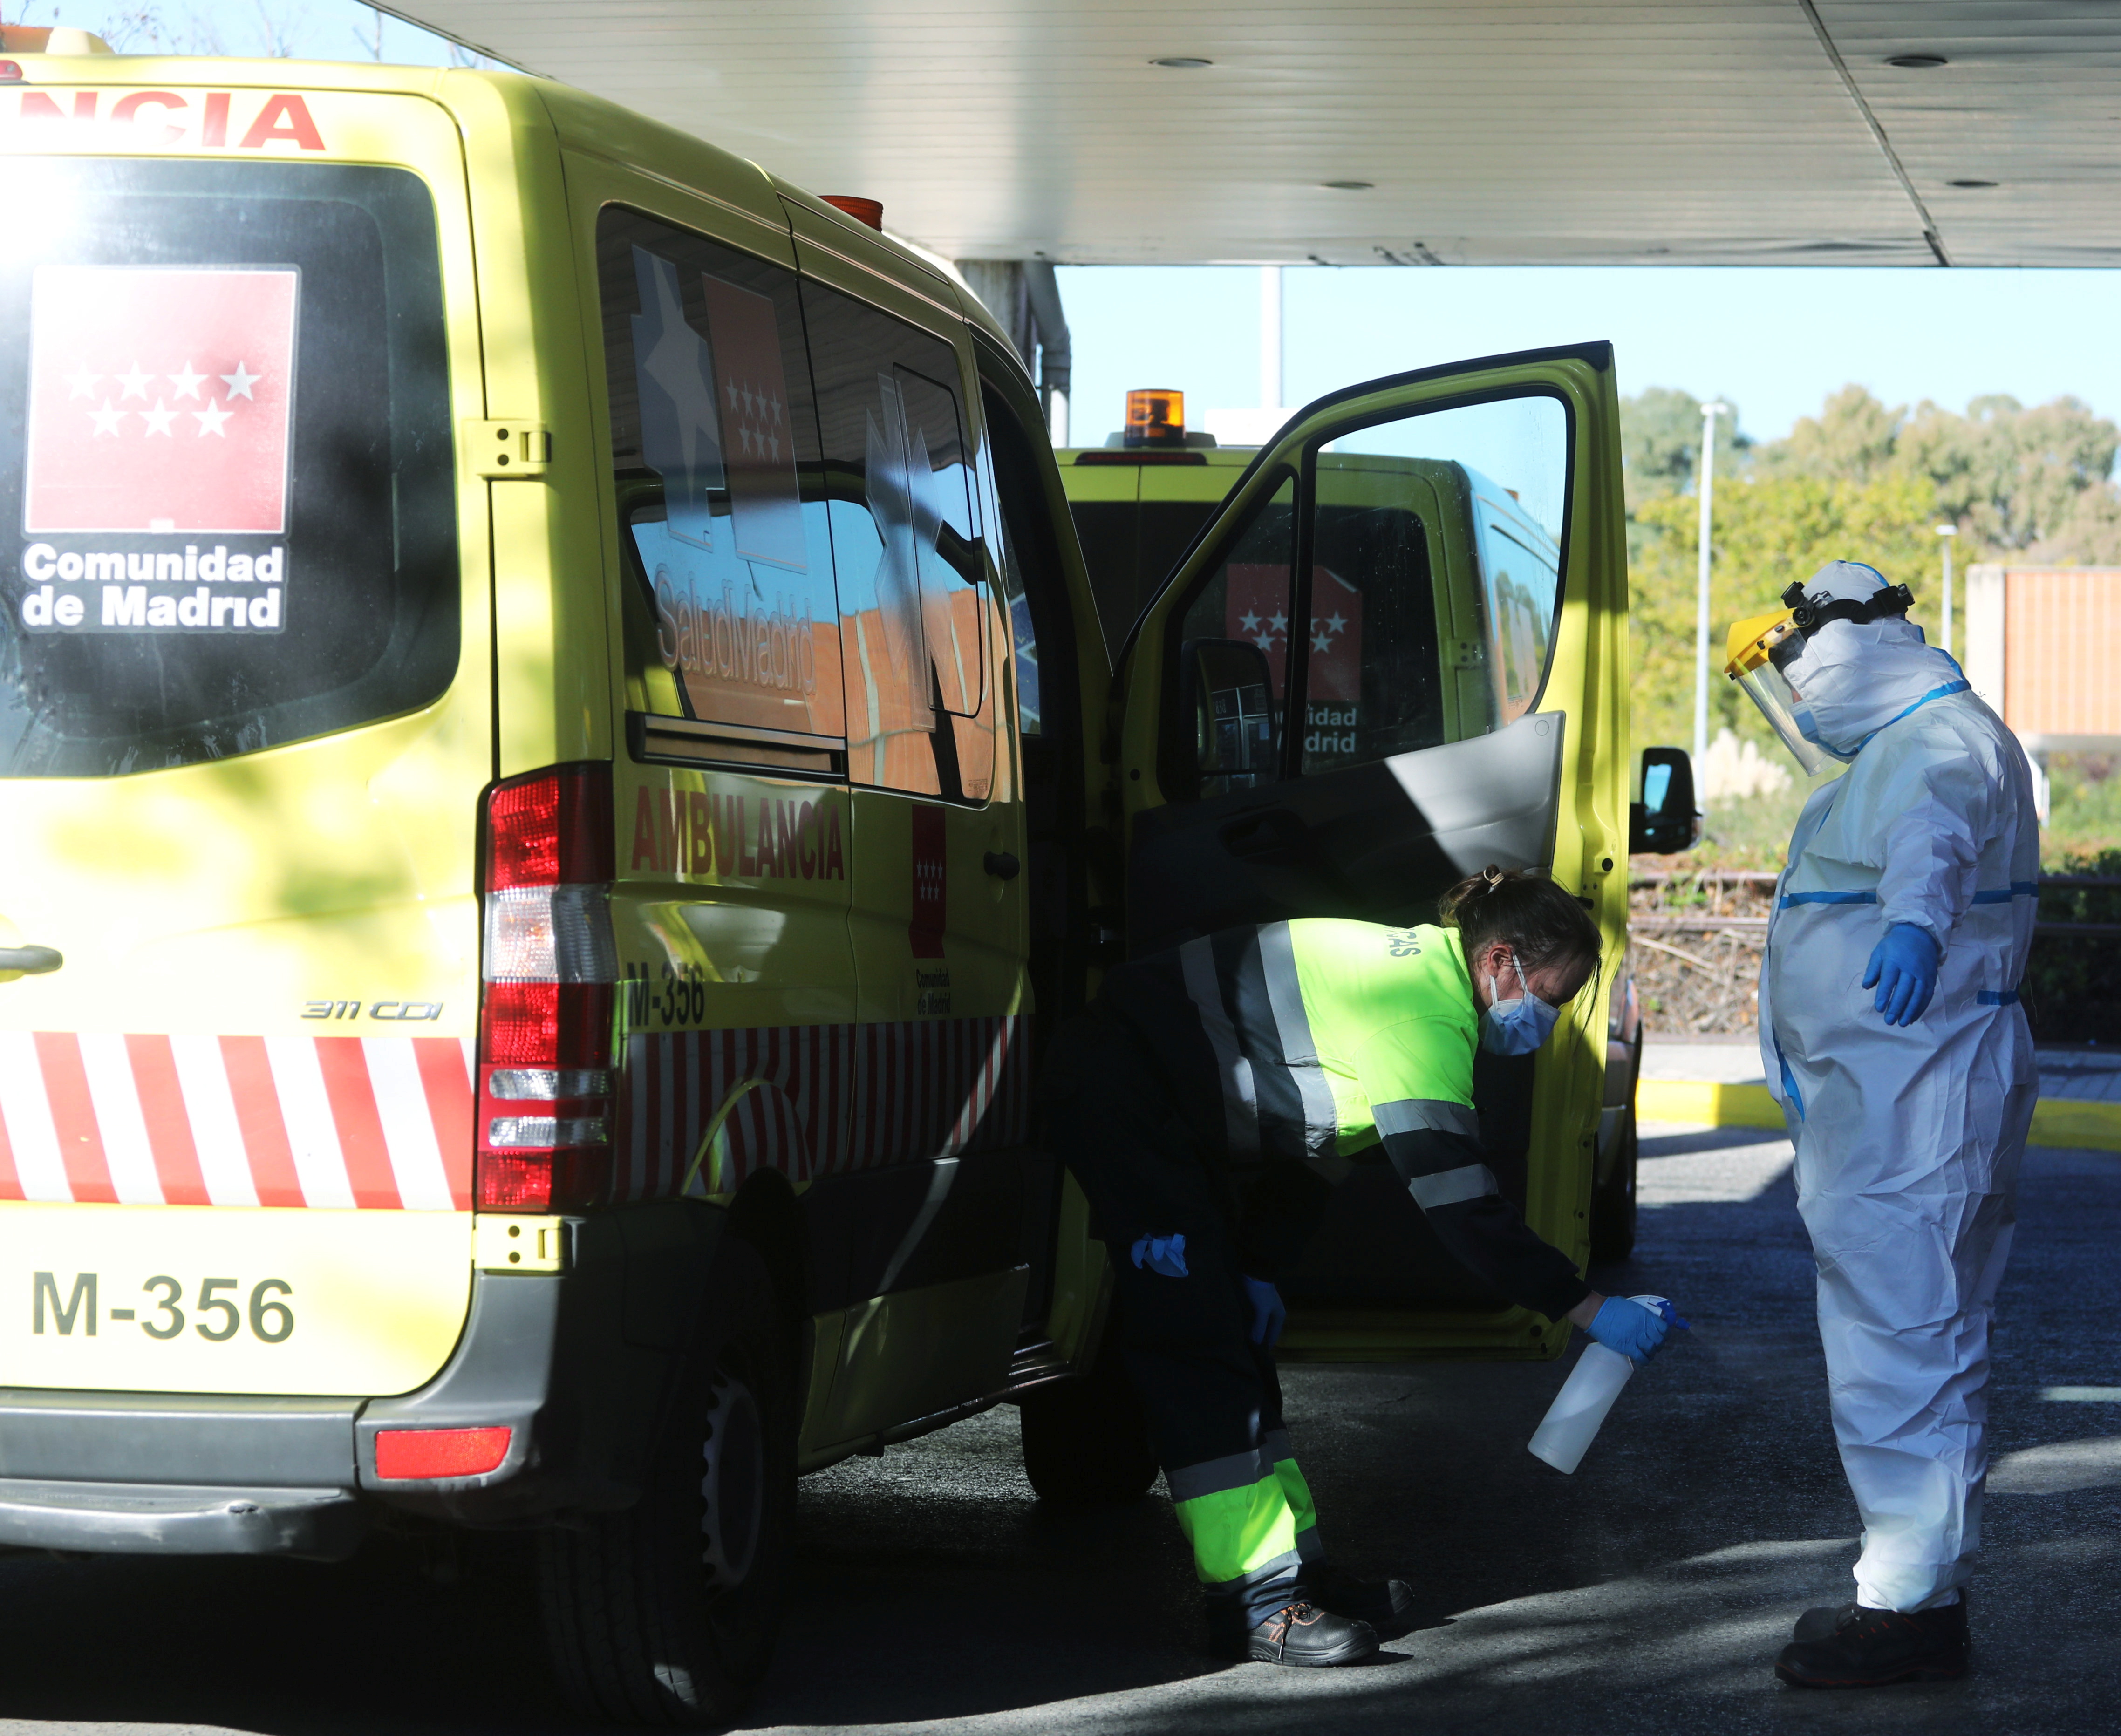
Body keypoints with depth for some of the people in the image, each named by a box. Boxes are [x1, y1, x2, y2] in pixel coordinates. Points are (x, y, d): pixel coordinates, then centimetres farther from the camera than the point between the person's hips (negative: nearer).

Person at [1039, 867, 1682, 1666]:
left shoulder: (1418, 974, 8)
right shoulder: (1424, 1016, -24)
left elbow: (1306, 1134, 14)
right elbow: (1459, 1203, -28)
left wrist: (1260, 1270, 10)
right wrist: (1587, 1308, -24)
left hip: (1181, 1112, 11)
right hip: (1120, 1093, -11)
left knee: (1239, 1334, 11)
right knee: (1199, 1345, -12)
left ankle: (1297, 1561, 15)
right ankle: (1254, 1601, -12)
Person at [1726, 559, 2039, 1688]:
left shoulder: (1948, 742, -17)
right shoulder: (1895, 751, 19)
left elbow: (1935, 833, -41)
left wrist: (1917, 919, -61)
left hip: (1918, 1096, -11)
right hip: (1875, 1092, 11)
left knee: (1899, 1342, -11)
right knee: (1923, 1341, 15)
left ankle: (1912, 1605, -9)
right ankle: (1925, 1590, 22)